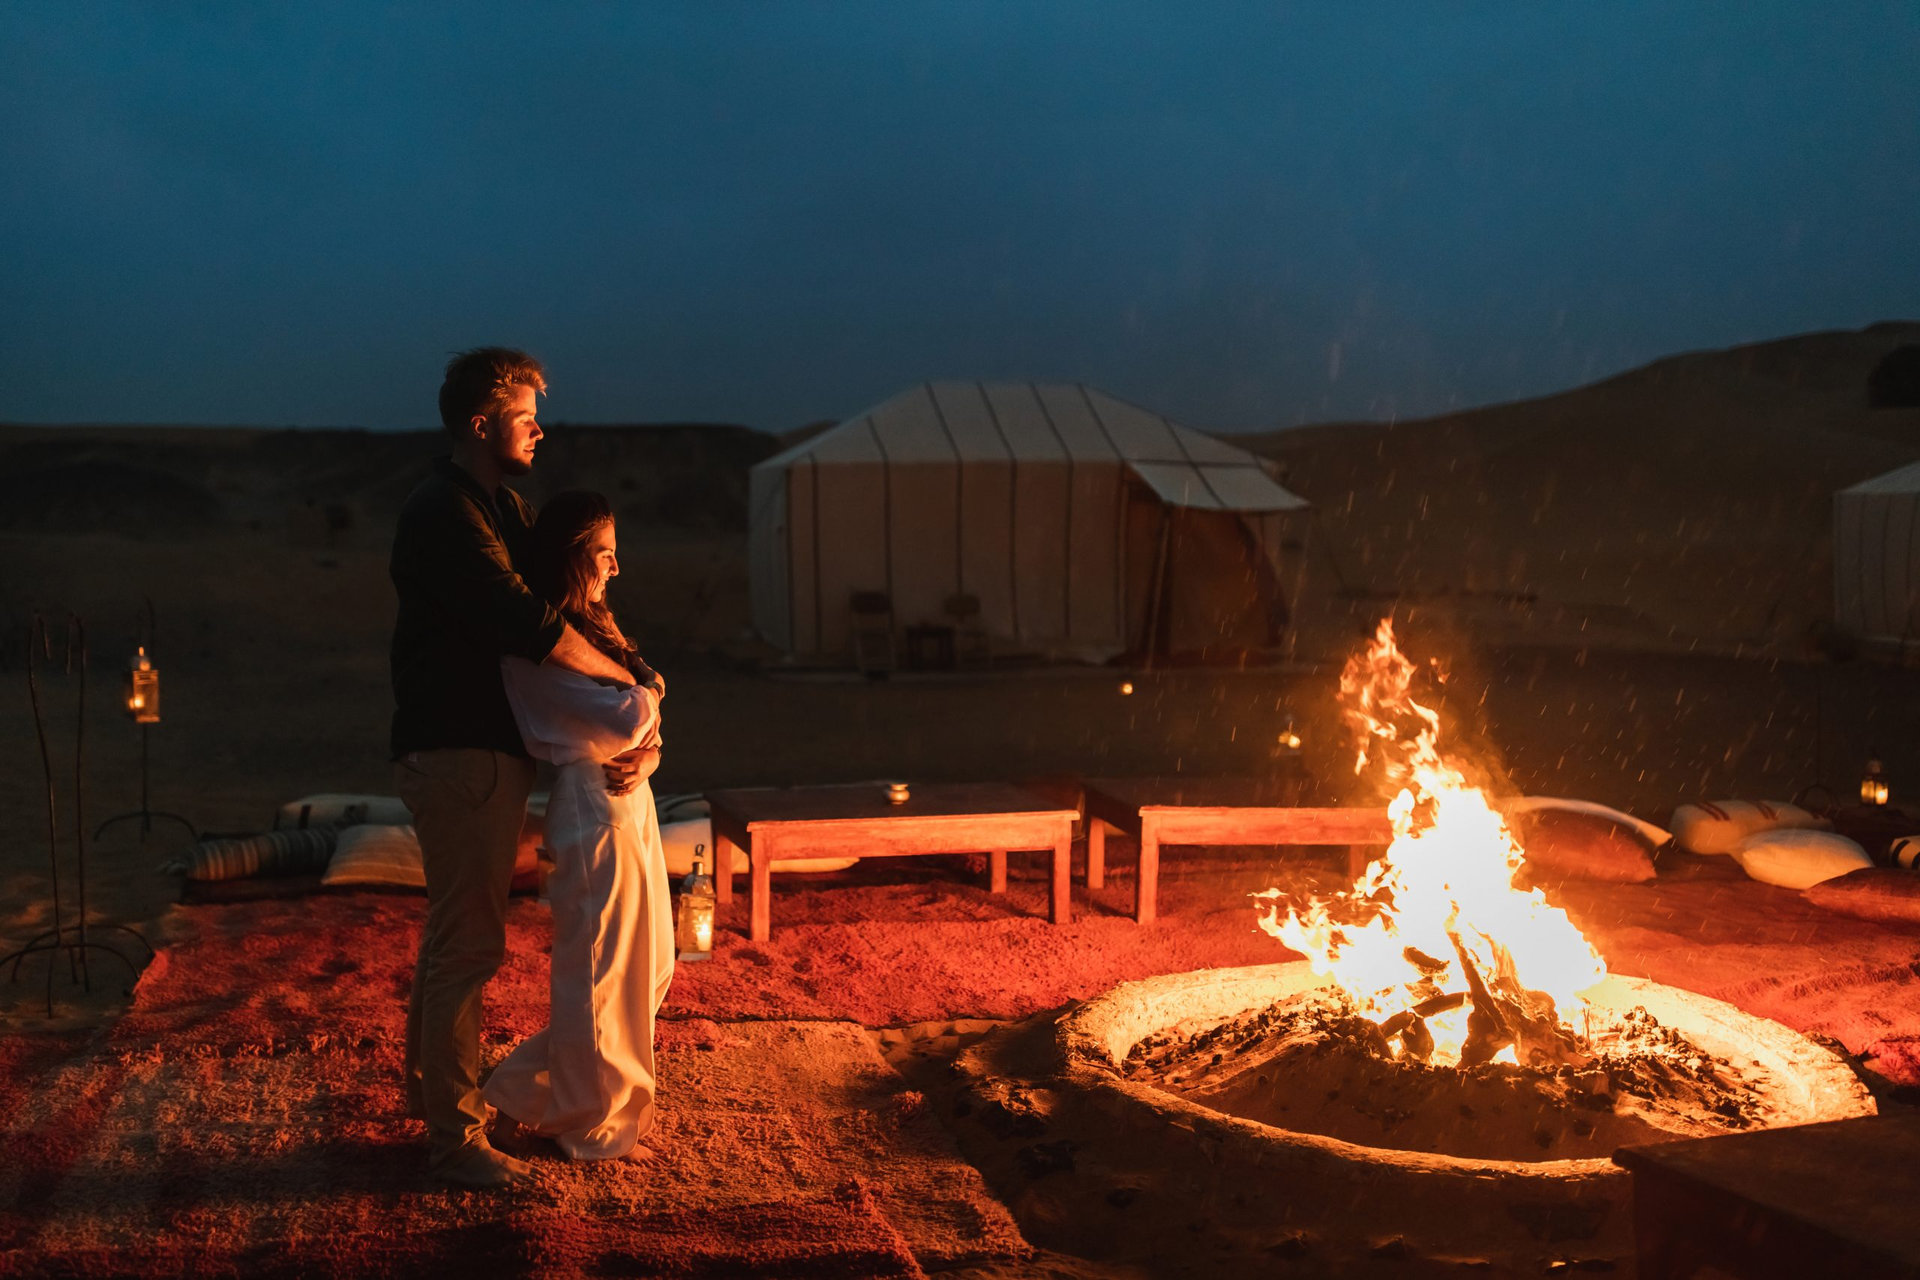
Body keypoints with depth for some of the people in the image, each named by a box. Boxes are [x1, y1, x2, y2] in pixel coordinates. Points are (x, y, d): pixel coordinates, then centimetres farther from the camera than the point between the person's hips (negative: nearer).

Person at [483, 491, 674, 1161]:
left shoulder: (590, 629, 14)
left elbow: (642, 723, 16)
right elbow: (625, 718, -25)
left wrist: (639, 736, -7)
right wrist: (646, 694, -3)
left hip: (630, 802, 10)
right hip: (596, 808, -10)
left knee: (649, 967, 17)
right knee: (600, 971, 3)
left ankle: (538, 1088, 30)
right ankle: (596, 1125, 20)